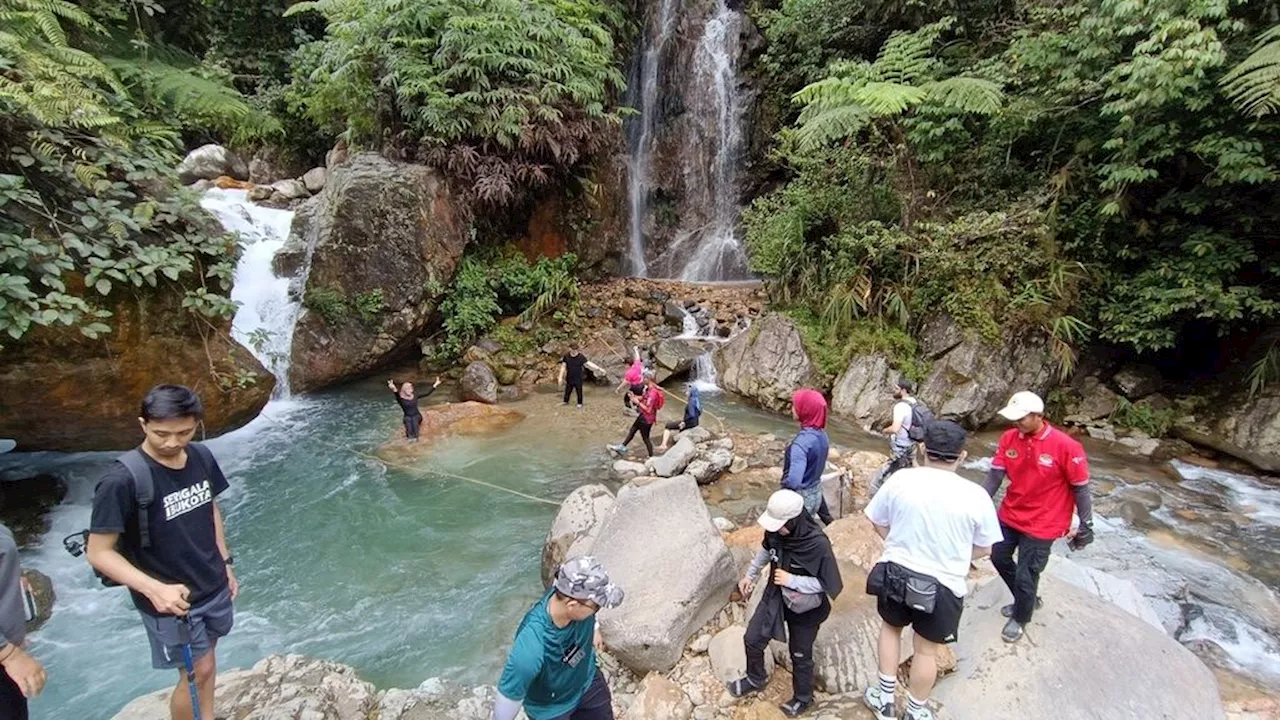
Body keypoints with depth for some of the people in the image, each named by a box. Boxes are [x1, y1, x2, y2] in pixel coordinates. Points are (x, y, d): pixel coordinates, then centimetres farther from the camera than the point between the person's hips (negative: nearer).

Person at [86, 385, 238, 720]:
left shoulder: (202, 457, -8)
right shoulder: (121, 481, -26)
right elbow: (99, 553, -20)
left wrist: (225, 564, 10)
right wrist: (153, 589, -32)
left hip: (213, 586, 5)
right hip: (170, 601, -5)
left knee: (207, 657, 22)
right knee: (197, 672, 7)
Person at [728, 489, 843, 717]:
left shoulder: (818, 544, -34)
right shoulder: (776, 530, -19)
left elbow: (827, 584, -23)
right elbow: (766, 550, 5)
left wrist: (792, 580, -29)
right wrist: (750, 575, 10)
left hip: (805, 609, -5)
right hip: (775, 597, 5)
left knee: (800, 655, 18)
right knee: (753, 639, 16)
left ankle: (803, 698, 47)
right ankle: (755, 679, 47)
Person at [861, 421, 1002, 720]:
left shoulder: (901, 479, -12)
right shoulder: (975, 495, -15)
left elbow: (878, 522, 1)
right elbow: (984, 548, -2)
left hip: (896, 573, 1)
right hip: (943, 585, -1)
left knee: (891, 627, 26)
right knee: (927, 649, 18)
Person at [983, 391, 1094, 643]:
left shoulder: (1065, 446, -23)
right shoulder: (1009, 438, -10)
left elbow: (1080, 488, -13)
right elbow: (995, 474, -7)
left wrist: (1086, 525, -7)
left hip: (1041, 524, -5)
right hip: (1010, 515, 5)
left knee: (1025, 575, 4)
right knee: (999, 557, 20)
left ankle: (1020, 618, 34)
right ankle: (1027, 600, 47)